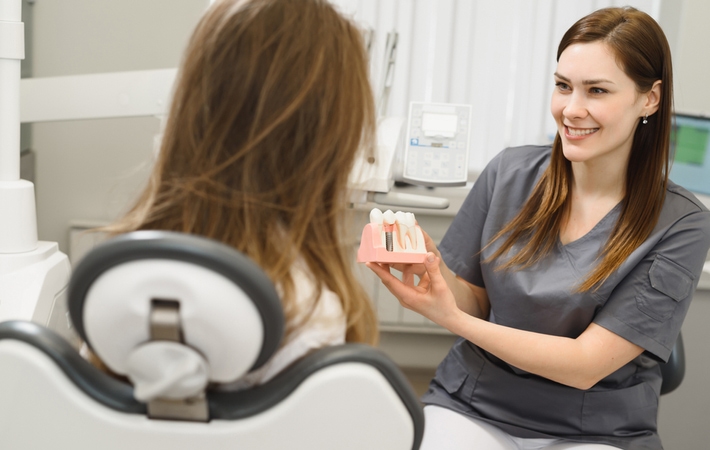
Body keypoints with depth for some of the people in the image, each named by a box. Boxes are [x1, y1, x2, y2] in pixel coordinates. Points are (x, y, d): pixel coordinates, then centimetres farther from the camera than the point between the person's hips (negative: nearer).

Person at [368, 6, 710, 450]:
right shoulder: (509, 172, -3)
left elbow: (586, 365, -15)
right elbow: (472, 303, 4)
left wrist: (453, 318, -23)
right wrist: (433, 268, -18)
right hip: (471, 406, 2)